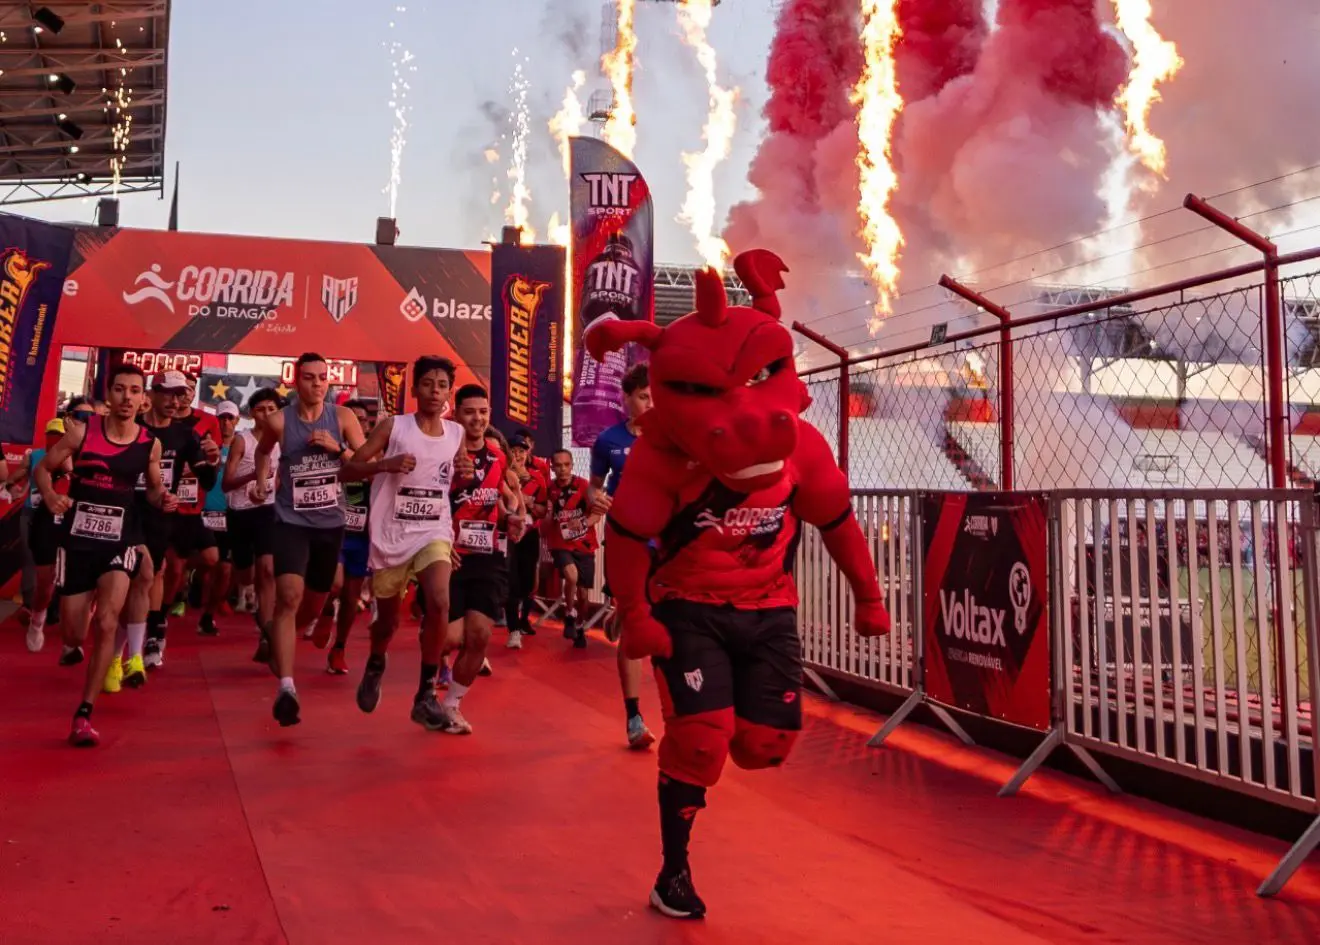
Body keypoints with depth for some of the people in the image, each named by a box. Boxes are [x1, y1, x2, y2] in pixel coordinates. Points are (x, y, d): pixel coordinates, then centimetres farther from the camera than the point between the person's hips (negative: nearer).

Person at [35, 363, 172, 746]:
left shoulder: (150, 444, -3)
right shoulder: (81, 432, -8)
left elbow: (154, 487, 12)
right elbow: (43, 467, 3)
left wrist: (162, 499, -10)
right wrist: (49, 495, -17)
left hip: (121, 540, 0)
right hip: (77, 539, 0)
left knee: (106, 624, -18)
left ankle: (84, 714, -8)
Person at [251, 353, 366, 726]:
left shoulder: (343, 417, -3)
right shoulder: (279, 421, -4)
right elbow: (263, 450, 19)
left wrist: (338, 447, -18)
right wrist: (261, 481, 7)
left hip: (330, 523, 3)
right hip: (292, 521, -3)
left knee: (315, 602, 17)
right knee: (289, 597, -21)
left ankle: (278, 643, 49)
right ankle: (286, 688, -24)